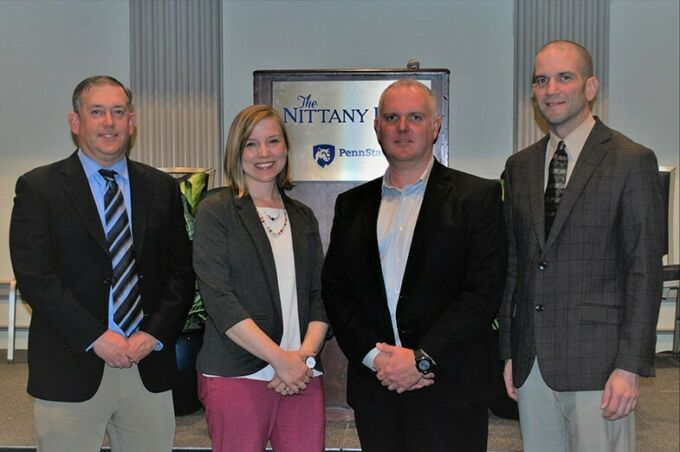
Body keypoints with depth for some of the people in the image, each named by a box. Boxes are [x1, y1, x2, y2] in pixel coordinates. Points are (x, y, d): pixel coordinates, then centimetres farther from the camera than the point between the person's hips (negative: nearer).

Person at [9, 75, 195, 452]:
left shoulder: (161, 188, 9)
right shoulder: (38, 187, 1)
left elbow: (181, 272, 8)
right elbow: (34, 276, -7)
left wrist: (154, 334, -6)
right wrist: (96, 337, -13)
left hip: (150, 367, 3)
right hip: (70, 370, -2)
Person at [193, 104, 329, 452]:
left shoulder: (303, 217, 14)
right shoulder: (215, 210, -1)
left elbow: (320, 295, 11)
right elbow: (218, 298, -10)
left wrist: (305, 355, -6)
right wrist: (281, 359, -13)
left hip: (302, 375, 4)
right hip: (237, 376, -4)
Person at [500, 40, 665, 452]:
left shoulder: (632, 161, -5)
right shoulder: (520, 166, 11)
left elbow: (645, 271, -8)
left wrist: (631, 367, -13)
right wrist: (509, 351, 11)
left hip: (597, 362, -5)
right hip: (531, 361, 5)